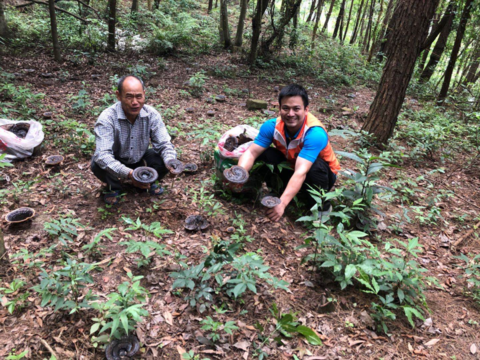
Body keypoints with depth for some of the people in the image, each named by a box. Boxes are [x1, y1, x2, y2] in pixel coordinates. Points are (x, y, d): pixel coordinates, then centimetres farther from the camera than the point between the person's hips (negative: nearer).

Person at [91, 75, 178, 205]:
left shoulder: (152, 115, -19)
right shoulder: (107, 118, -30)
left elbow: (164, 145, -17)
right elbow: (102, 155, -39)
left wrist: (171, 162, -40)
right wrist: (128, 173, -54)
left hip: (139, 160, 3)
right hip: (115, 162, -2)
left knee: (164, 161, -23)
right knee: (98, 165, -33)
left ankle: (145, 183, 9)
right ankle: (114, 187, 1)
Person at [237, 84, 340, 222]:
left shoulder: (315, 133, -36)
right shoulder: (272, 126, -22)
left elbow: (301, 172, -45)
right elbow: (251, 152, -26)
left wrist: (282, 203, -56)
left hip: (320, 173, -3)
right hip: (290, 167, 3)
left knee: (316, 165, -38)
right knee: (264, 155, -22)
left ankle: (322, 208, -10)